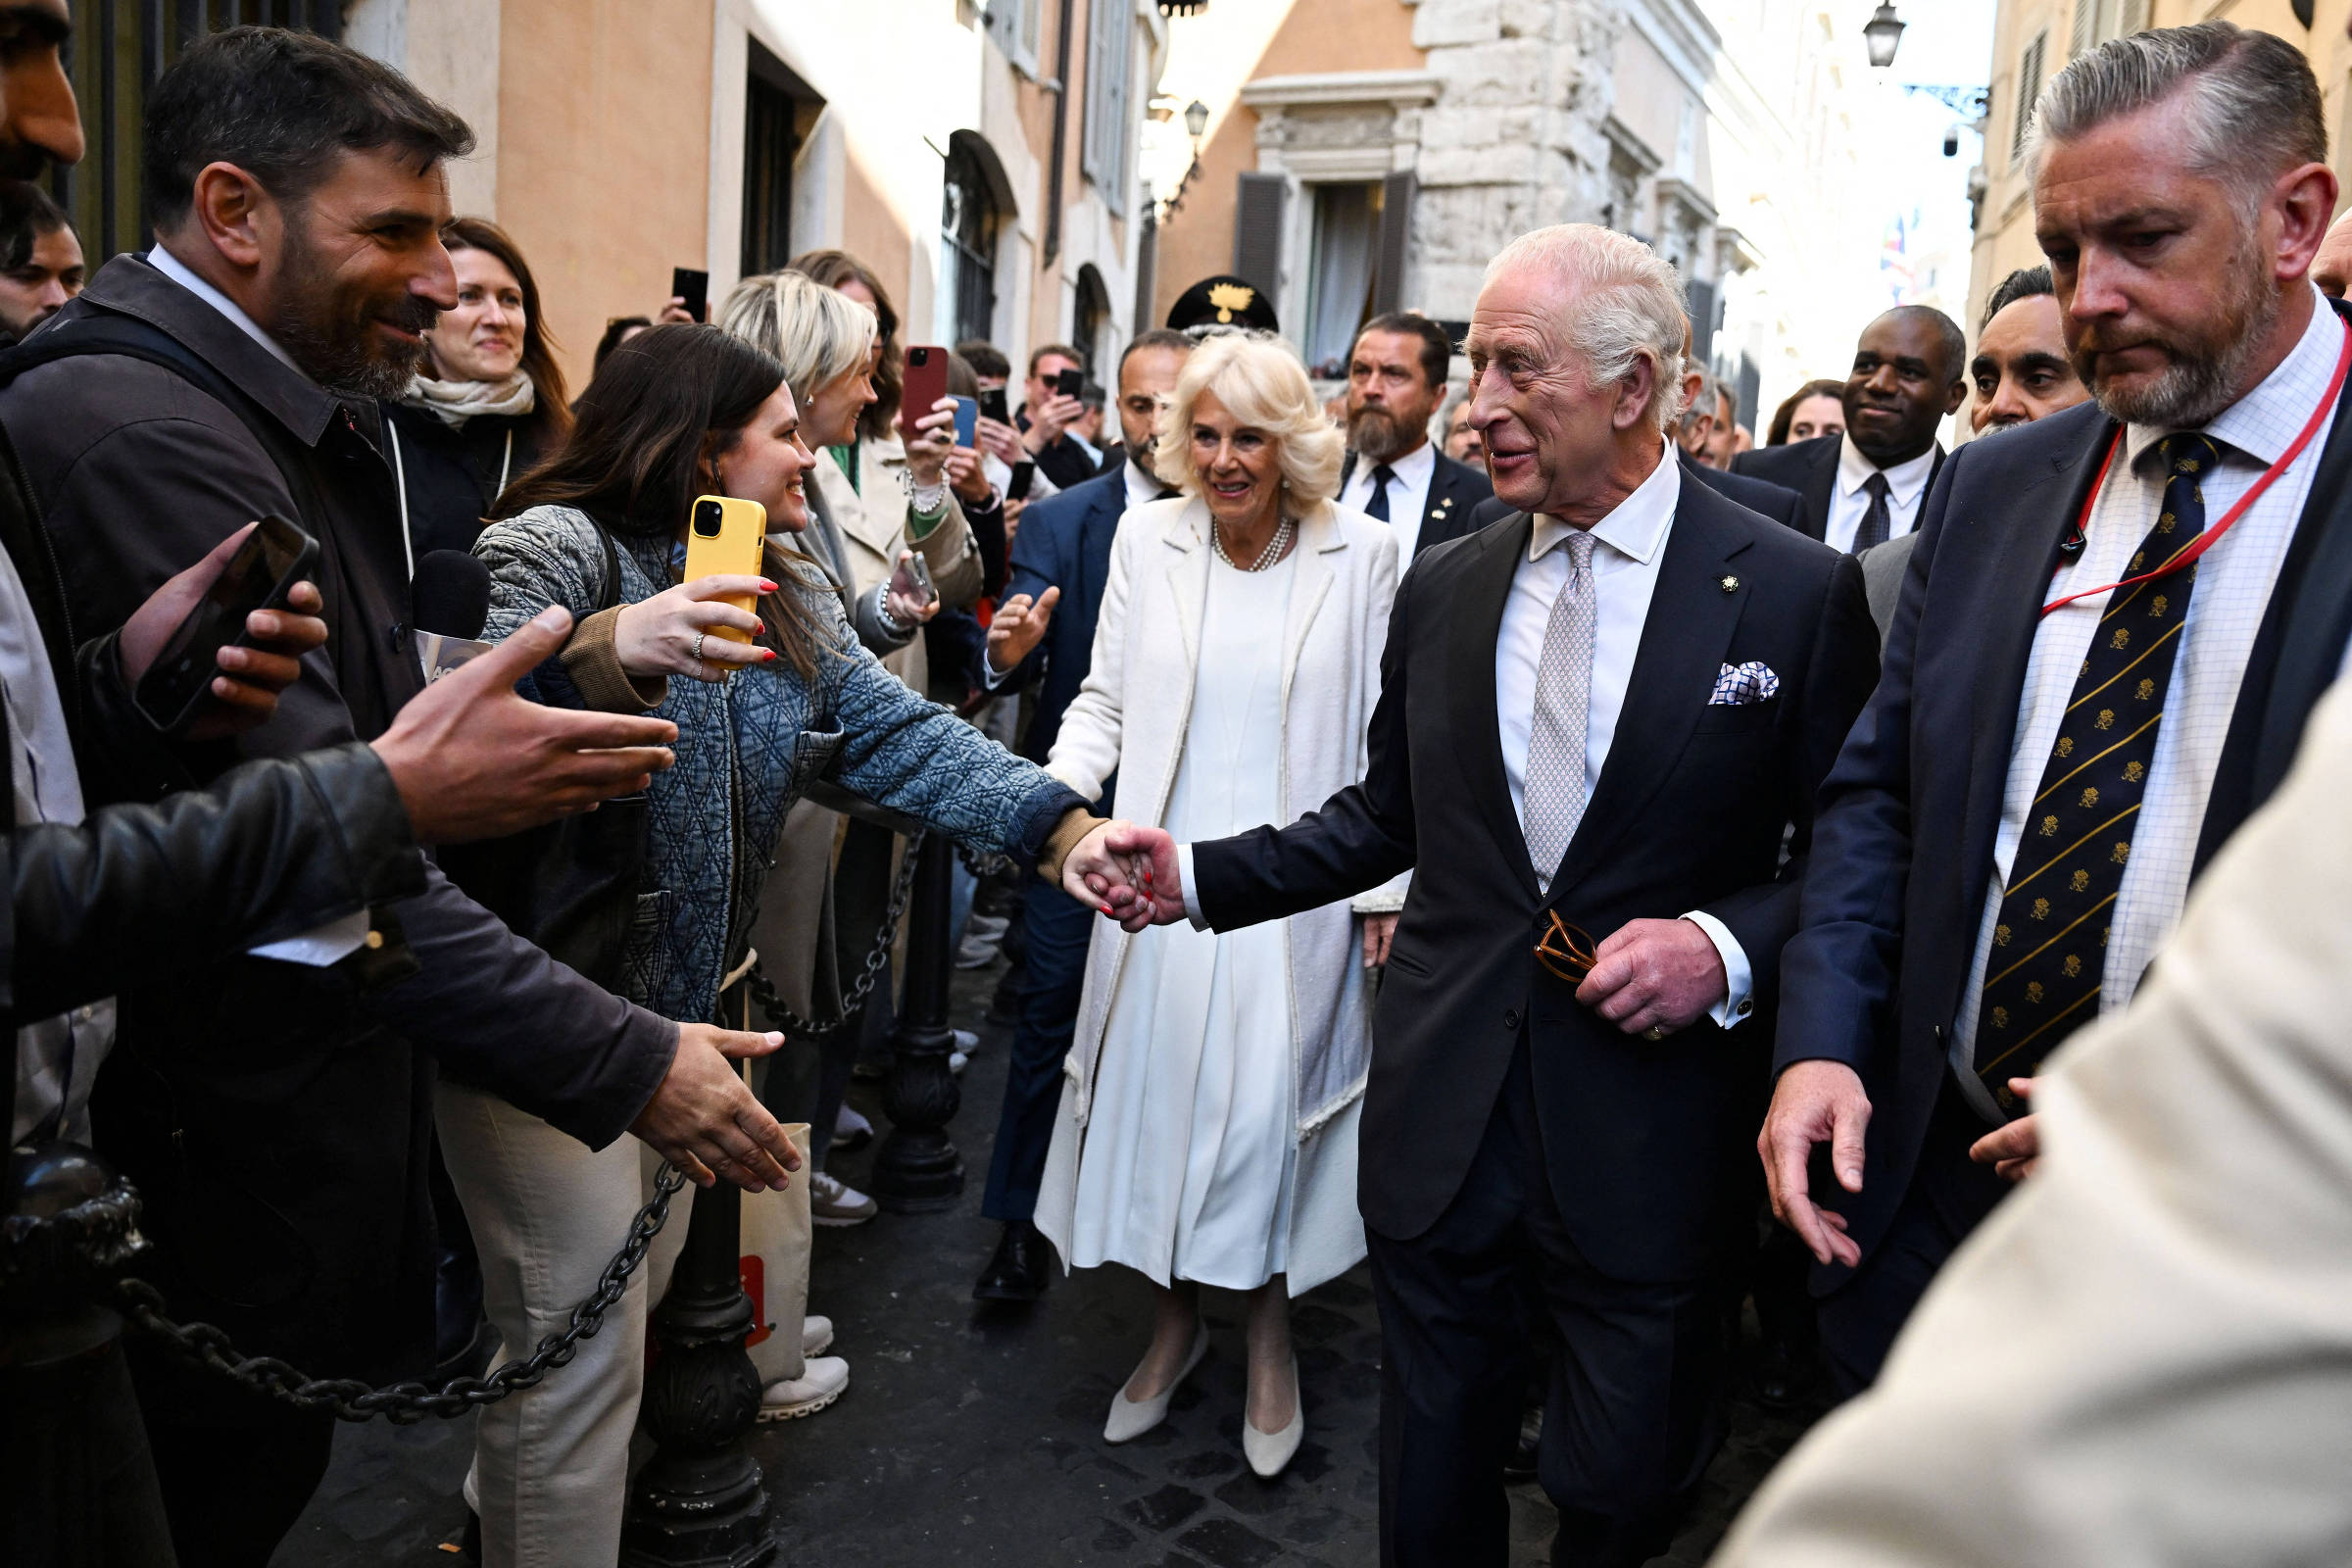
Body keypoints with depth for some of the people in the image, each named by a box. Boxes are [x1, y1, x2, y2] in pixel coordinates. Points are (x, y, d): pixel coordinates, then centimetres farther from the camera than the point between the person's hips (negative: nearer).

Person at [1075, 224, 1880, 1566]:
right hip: (1445, 1117, 4)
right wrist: (1194, 877, 1)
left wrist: (1728, 946, -19)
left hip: (1648, 1137, -3)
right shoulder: (1443, 587, 5)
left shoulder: (1797, 592, -7)